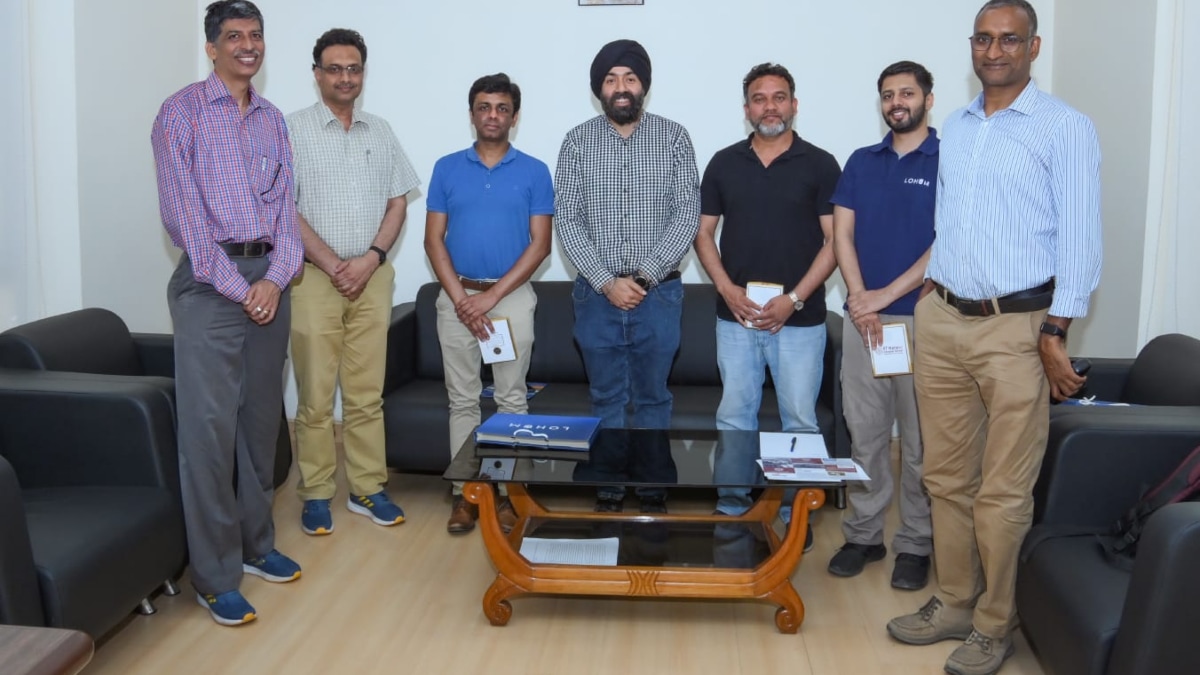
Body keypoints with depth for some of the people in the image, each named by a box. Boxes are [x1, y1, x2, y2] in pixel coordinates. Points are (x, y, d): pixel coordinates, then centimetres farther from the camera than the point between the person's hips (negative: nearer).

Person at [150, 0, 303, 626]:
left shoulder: (272, 119, 15)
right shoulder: (182, 111, -1)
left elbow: (286, 205, 10)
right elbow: (181, 211, -9)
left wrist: (276, 278, -6)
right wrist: (236, 287, -13)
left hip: (269, 279, 6)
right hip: (209, 283, -5)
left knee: (261, 419, 11)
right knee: (209, 427, -6)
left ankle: (255, 543, 25)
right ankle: (215, 576, 2)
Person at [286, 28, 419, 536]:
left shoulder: (380, 133, 13)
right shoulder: (294, 130, 0)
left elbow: (398, 202, 11)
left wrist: (372, 258, -5)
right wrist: (334, 265, -12)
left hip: (372, 276, 3)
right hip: (315, 276, -3)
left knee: (367, 392, 7)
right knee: (316, 394, -1)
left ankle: (367, 488, 16)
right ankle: (316, 494, 10)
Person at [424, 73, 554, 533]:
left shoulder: (534, 172, 1)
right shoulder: (447, 168, 5)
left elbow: (540, 243, -4)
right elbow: (434, 239, 3)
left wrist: (493, 295, -12)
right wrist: (460, 298, -9)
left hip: (512, 297, -1)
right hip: (457, 297, 2)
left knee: (511, 398, 4)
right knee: (462, 399, 7)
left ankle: (509, 492, 14)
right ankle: (464, 492, 15)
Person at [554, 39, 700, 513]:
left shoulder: (673, 137, 0)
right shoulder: (578, 142, 1)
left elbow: (688, 214, -6)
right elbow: (566, 220, -3)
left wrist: (645, 277, -14)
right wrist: (605, 282, -14)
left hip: (658, 293, 0)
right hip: (596, 294, 1)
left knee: (652, 397, 10)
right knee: (606, 398, 10)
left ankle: (653, 489, 23)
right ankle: (608, 488, 23)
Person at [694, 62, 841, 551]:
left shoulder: (820, 165, 1)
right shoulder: (724, 163, 8)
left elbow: (834, 241, -3)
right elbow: (703, 232, 8)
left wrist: (793, 299, -12)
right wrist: (727, 288, -7)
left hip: (799, 318, -2)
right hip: (736, 315, 2)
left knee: (800, 419, 4)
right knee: (734, 417, 8)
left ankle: (795, 515, 17)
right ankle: (731, 511, 20)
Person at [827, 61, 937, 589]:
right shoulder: (861, 162, 13)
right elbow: (842, 233, 7)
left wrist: (886, 295, -13)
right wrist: (859, 298, -7)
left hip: (921, 317, -4)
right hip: (863, 317, 4)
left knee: (920, 440, 3)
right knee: (865, 433, 9)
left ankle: (915, 545, 15)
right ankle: (863, 535, 20)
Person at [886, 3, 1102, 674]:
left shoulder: (1065, 128, -3)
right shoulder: (953, 128, 15)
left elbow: (1080, 238, -7)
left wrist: (1055, 334, -13)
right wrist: (931, 295, 16)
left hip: (1016, 326, -5)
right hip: (942, 321, 6)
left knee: (1003, 492, -1)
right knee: (947, 478, 11)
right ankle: (955, 604, 25)